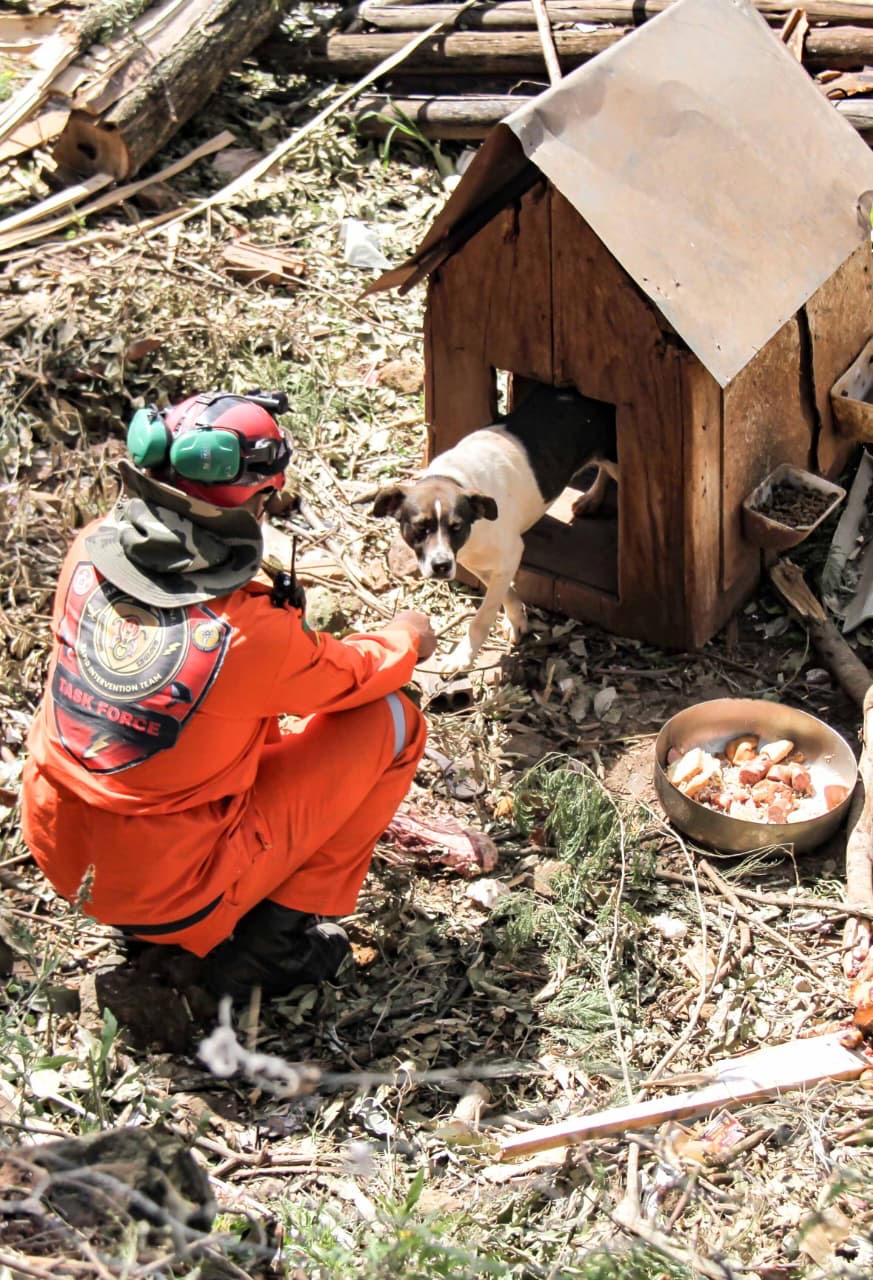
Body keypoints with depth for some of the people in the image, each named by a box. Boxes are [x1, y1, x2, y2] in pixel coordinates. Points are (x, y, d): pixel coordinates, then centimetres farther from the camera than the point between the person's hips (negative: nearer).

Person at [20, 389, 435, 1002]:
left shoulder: (89, 555, -12)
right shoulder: (247, 636, -28)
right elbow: (351, 675, -6)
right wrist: (406, 638, 16)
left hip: (60, 855, 7)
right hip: (170, 895, -6)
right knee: (392, 721, -2)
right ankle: (272, 938, 3)